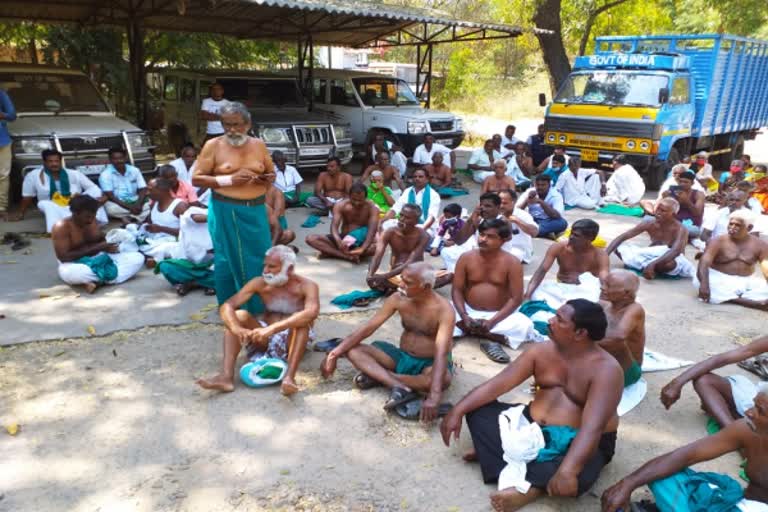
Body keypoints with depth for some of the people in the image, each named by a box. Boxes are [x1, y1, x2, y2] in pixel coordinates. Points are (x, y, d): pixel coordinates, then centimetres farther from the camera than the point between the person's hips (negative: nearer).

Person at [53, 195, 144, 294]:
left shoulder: (92, 221, 3)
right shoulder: (61, 227, -16)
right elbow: (64, 257, -21)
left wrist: (109, 245, -10)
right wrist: (96, 247, -24)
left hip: (99, 259, 6)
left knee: (138, 257, -12)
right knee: (68, 273, -44)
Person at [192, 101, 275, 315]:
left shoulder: (258, 144, 7)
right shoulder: (213, 145, -3)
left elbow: (272, 173, 17)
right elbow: (196, 178, -5)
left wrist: (267, 179, -7)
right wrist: (229, 179, -16)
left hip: (255, 210, 3)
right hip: (225, 211, -3)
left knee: (259, 257, 8)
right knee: (229, 259, 5)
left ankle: (259, 305, 25)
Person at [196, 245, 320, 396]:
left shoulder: (306, 286, -12)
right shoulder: (259, 283, -2)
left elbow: (312, 313, -35)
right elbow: (226, 306, -11)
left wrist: (272, 328, -44)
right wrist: (237, 329, -34)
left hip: (291, 340, -3)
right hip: (264, 339, 4)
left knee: (302, 320, -33)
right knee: (238, 315, -20)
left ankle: (289, 377, -48)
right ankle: (226, 376, -34)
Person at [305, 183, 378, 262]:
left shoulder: (372, 208, -16)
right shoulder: (340, 205, -13)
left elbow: (372, 230, -29)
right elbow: (334, 227, -24)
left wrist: (362, 249, -48)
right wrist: (339, 242, -47)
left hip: (361, 241, -2)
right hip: (344, 238, 2)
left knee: (377, 247, -39)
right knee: (310, 238, -18)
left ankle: (333, 253, -31)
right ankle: (347, 256, -34)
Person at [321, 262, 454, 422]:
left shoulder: (443, 310, -24)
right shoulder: (398, 299, -9)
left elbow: (441, 354, -35)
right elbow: (367, 327, -9)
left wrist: (434, 396, -47)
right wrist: (335, 353, -16)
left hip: (430, 363, -4)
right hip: (402, 357, 5)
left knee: (443, 379, -41)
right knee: (352, 350, -14)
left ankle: (377, 376, -25)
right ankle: (400, 387, -32)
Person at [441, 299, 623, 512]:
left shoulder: (606, 369, -20)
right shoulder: (542, 350, -3)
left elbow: (592, 428, -31)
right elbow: (497, 384, -5)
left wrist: (567, 471, -45)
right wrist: (458, 411, -14)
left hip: (578, 442, -6)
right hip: (532, 427, 6)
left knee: (576, 477, -38)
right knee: (478, 410, -9)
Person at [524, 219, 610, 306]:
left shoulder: (600, 255, -15)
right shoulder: (558, 248, -10)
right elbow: (542, 271, -17)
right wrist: (527, 295, -32)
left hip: (584, 291, -1)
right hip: (560, 289, 2)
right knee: (535, 292, -27)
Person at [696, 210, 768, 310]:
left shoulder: (760, 245, 2)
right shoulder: (718, 242, -5)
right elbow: (704, 263, -19)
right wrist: (704, 284, -38)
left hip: (746, 282, 2)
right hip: (720, 280, -2)